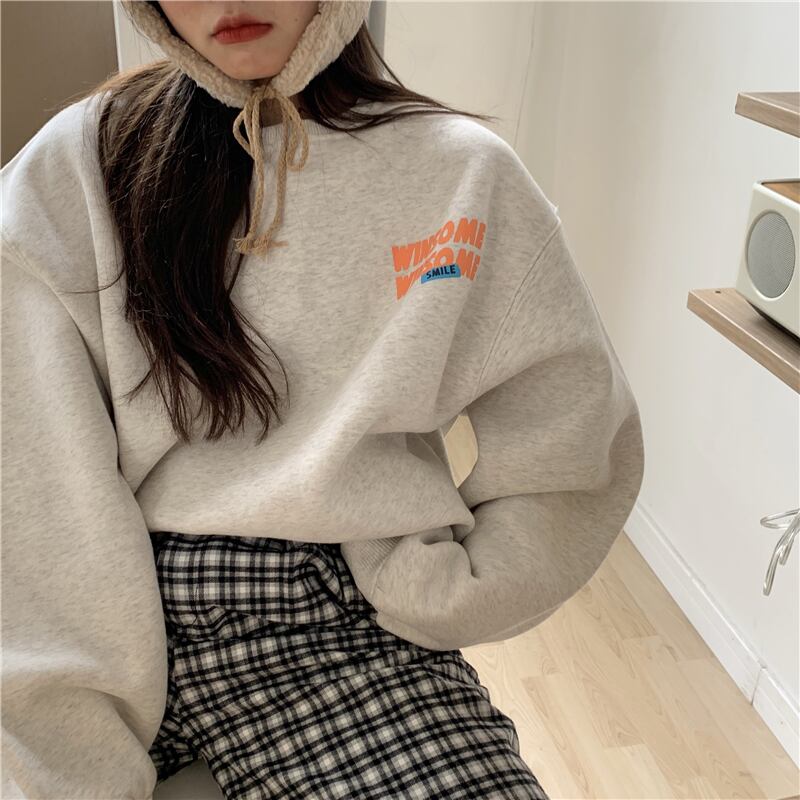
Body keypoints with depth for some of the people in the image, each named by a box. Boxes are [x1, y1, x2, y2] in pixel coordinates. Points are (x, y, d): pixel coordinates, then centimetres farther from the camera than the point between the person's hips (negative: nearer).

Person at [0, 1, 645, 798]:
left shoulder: (462, 171, 1)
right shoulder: (73, 170, 2)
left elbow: (578, 443, 4)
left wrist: (421, 595, -7)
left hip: (340, 621, -1)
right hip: (109, 608, 2)